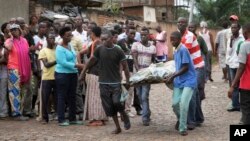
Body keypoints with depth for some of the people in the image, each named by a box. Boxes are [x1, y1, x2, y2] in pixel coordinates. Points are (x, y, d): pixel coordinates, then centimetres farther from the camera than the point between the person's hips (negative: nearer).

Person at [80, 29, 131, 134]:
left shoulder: (118, 51, -5)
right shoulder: (99, 50, 0)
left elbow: (125, 67, -1)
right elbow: (91, 62, 11)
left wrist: (127, 80, -5)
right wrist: (83, 72, 14)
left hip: (116, 83, -2)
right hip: (103, 83, 2)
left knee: (116, 102, -20)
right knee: (109, 107, 3)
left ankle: (124, 115, 11)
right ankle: (118, 127, 16)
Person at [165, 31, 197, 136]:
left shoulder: (183, 50, -15)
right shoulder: (175, 52, 12)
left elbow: (185, 68, -17)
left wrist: (172, 76, -15)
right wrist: (172, 76, 10)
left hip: (188, 81, -7)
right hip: (178, 81, 8)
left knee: (183, 103, -18)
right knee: (175, 103, 0)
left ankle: (183, 128, -5)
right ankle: (180, 119, 30)